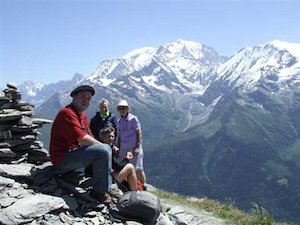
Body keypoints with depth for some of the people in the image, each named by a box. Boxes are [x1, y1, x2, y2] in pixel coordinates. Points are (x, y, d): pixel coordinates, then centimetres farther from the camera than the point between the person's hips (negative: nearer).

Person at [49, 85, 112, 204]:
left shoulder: (82, 115, 16)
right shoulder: (67, 113, -17)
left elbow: (89, 138, 13)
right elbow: (83, 139, -26)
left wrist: (103, 146, -3)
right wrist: (102, 145, -12)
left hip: (75, 152, 11)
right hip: (63, 158, -11)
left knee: (107, 148, 16)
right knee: (103, 151, -25)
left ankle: (108, 188, 13)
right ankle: (99, 192, -10)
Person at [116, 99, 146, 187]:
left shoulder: (133, 118, -4)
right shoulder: (119, 121, 11)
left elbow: (139, 133, -6)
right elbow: (119, 136, 16)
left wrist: (137, 147, -12)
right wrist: (118, 148, 12)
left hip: (134, 148, -5)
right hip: (123, 148, 5)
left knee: (138, 169, -3)